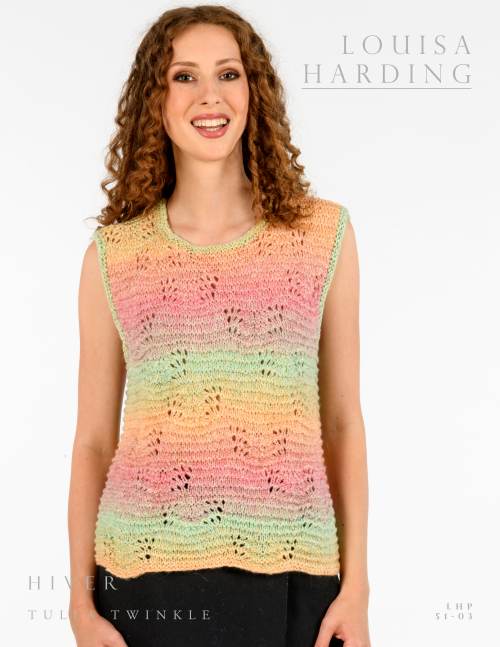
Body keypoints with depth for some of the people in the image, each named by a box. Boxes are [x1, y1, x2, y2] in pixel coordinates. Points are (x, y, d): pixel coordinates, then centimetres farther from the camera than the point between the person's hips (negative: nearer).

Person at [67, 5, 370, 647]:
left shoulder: (323, 233, 3)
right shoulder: (114, 254, 3)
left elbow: (343, 422, 4)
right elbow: (93, 440, 5)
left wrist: (356, 587, 1)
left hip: (291, 575, 0)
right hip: (149, 571, 0)